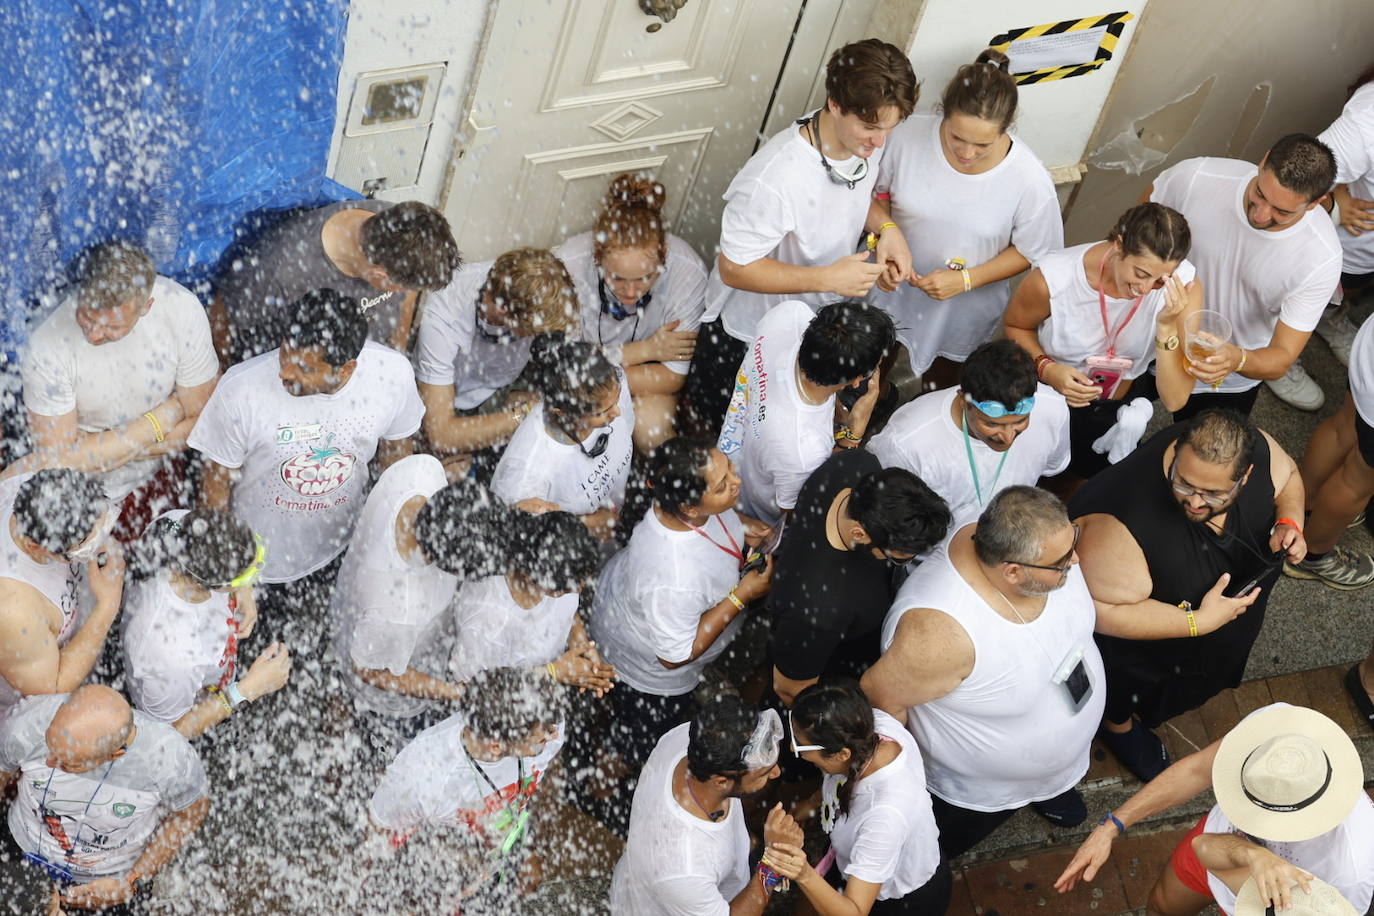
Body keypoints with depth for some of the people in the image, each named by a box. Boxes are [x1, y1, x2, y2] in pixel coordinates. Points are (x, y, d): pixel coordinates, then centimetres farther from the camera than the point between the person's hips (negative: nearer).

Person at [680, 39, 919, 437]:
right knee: (711, 431, 19)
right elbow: (735, 269, -30)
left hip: (816, 322, 6)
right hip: (747, 333, -6)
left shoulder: (866, 141, -17)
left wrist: (886, 227, -15)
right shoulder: (775, 179, -40)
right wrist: (828, 278, -36)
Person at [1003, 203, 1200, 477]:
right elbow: (1014, 326, -9)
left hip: (1122, 410, 2)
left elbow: (1174, 400, -31)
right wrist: (1046, 368, -28)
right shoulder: (1053, 278, -34)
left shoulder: (1184, 285, -31)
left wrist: (1167, 326, -44)